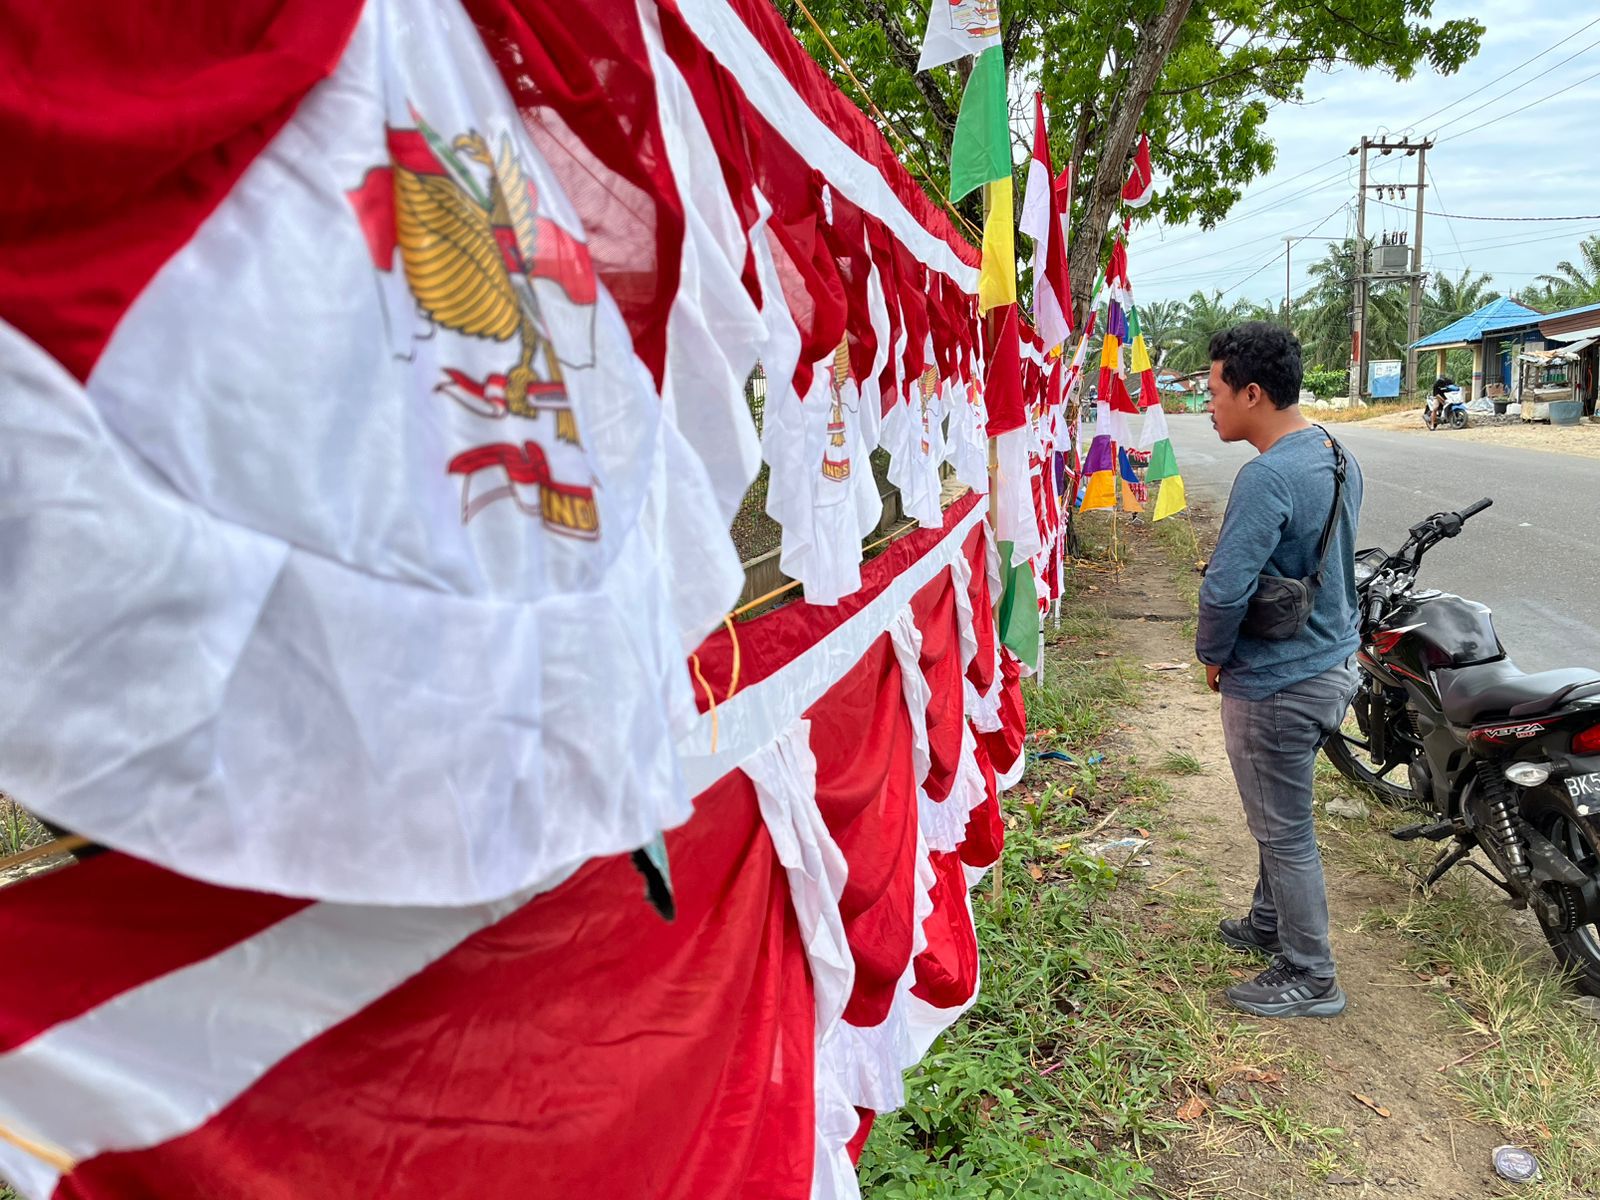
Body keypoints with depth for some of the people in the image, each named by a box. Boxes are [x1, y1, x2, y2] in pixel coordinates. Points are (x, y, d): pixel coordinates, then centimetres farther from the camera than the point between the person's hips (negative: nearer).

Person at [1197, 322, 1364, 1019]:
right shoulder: (1335, 455, 5)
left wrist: (1212, 654, -11)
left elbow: (1224, 590, -32)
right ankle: (1271, 923, 44)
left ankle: (1310, 979, 22)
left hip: (1277, 684, -10)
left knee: (1284, 830, 6)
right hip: (1334, 661, 10)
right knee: (1281, 814, 25)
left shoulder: (1268, 477, -26)